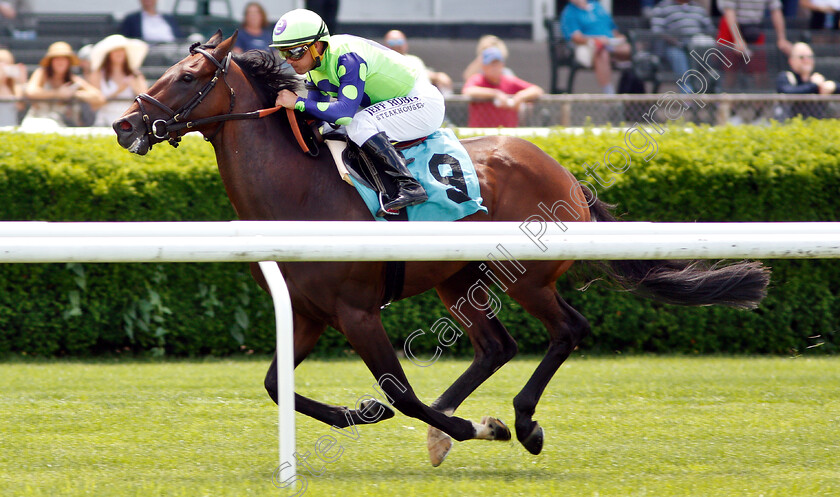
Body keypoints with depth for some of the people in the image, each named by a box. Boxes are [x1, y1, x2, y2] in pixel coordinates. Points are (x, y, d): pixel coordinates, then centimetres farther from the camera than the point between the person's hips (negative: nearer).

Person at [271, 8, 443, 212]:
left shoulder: (348, 58, -30)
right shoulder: (315, 67, 0)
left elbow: (345, 113, -37)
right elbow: (317, 115, 6)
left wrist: (298, 102, -34)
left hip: (423, 103, -10)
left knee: (358, 125, -30)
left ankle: (409, 186, -29)